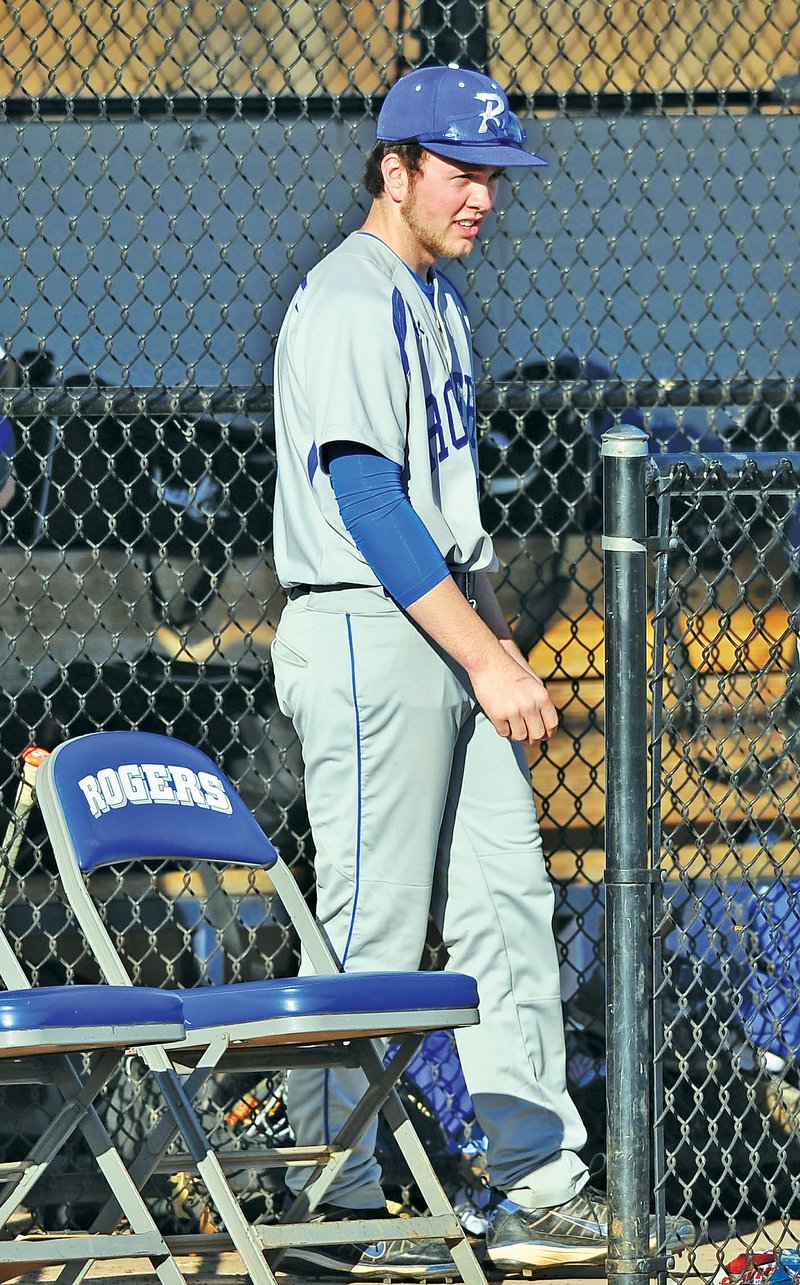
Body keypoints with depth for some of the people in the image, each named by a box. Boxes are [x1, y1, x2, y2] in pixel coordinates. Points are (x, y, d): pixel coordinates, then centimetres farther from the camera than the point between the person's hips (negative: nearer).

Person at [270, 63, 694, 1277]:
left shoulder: (438, 302, 17)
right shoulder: (349, 304, -14)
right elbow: (369, 505, -21)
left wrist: (503, 642, 14)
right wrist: (486, 663, -22)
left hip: (445, 635, 10)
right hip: (365, 637, -10)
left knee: (509, 905, 6)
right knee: (372, 930, -7)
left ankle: (536, 1184, 7)